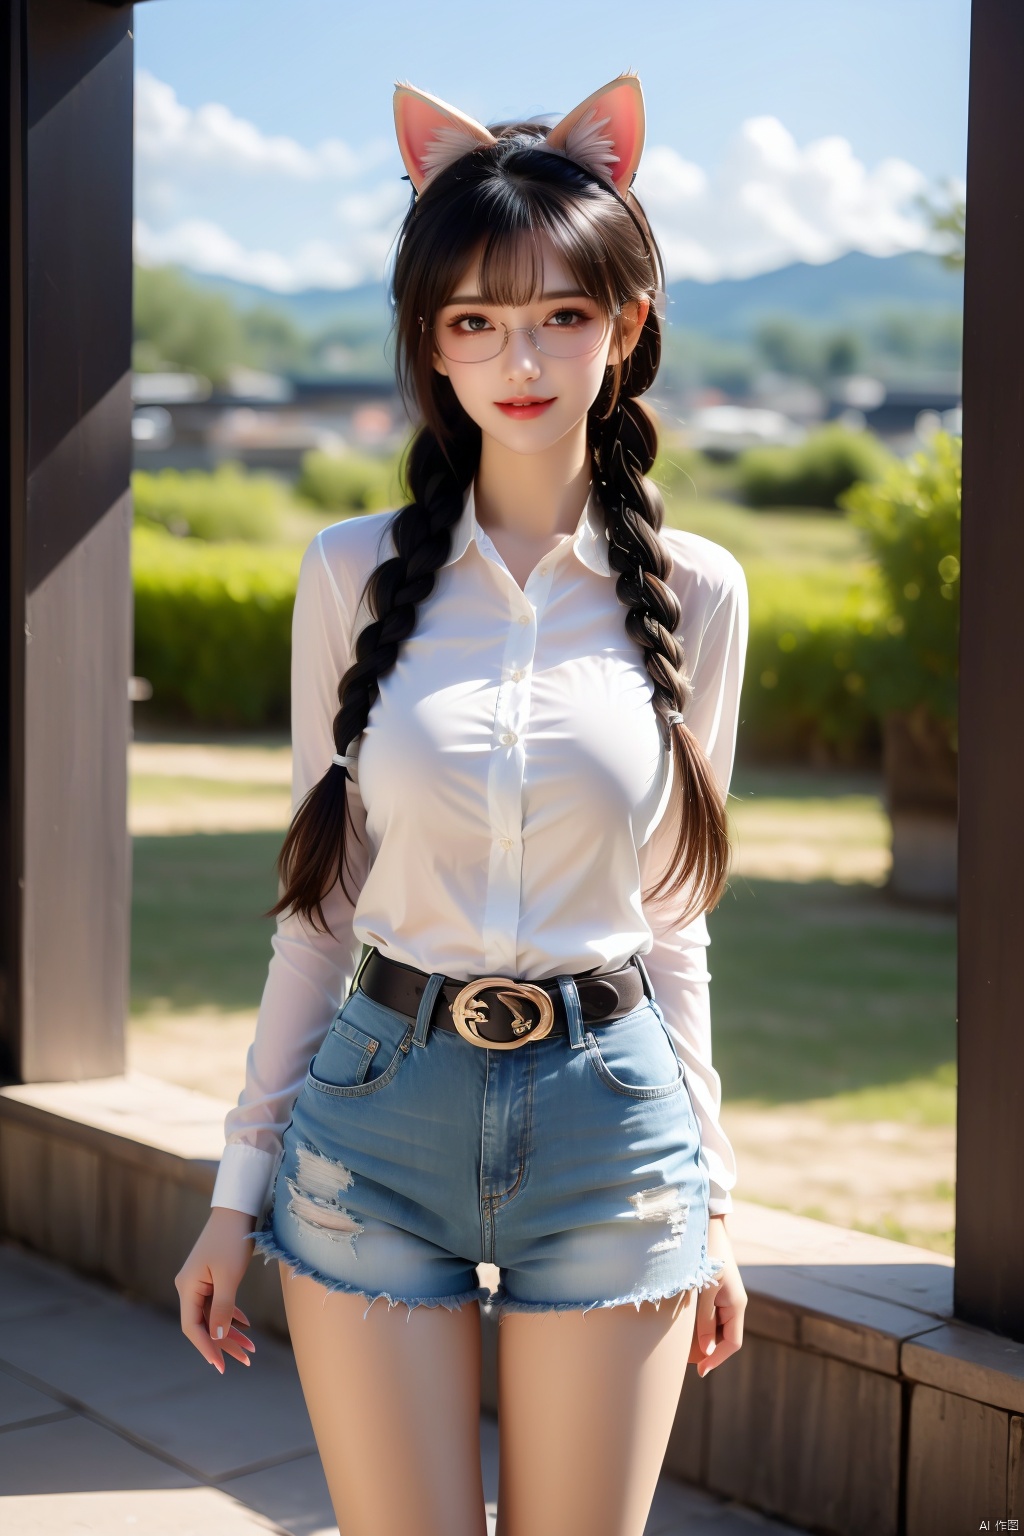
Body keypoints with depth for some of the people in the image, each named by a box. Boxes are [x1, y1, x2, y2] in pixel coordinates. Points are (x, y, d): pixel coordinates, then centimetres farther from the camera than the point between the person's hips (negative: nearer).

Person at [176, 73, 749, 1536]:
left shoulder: (693, 592, 0)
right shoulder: (354, 575, 0)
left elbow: (671, 921, 7)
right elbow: (320, 904, 4)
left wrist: (709, 1198, 9)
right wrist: (240, 1186, 5)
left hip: (606, 1120, 0)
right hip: (377, 1115, 0)